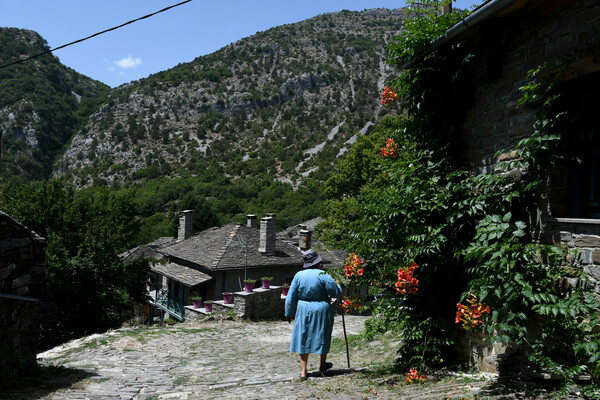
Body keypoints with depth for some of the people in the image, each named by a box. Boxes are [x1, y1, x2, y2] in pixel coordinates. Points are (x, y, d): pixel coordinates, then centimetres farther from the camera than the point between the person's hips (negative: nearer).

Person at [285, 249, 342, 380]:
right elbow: (336, 292, -10)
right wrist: (338, 285, 13)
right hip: (321, 310, -2)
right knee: (323, 337, 18)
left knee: (304, 339, 9)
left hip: (303, 310, 2)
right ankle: (322, 364, 36)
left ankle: (303, 371, 5)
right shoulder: (323, 275, -14)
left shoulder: (298, 275, -3)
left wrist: (289, 313, 12)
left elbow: (291, 297, 2)